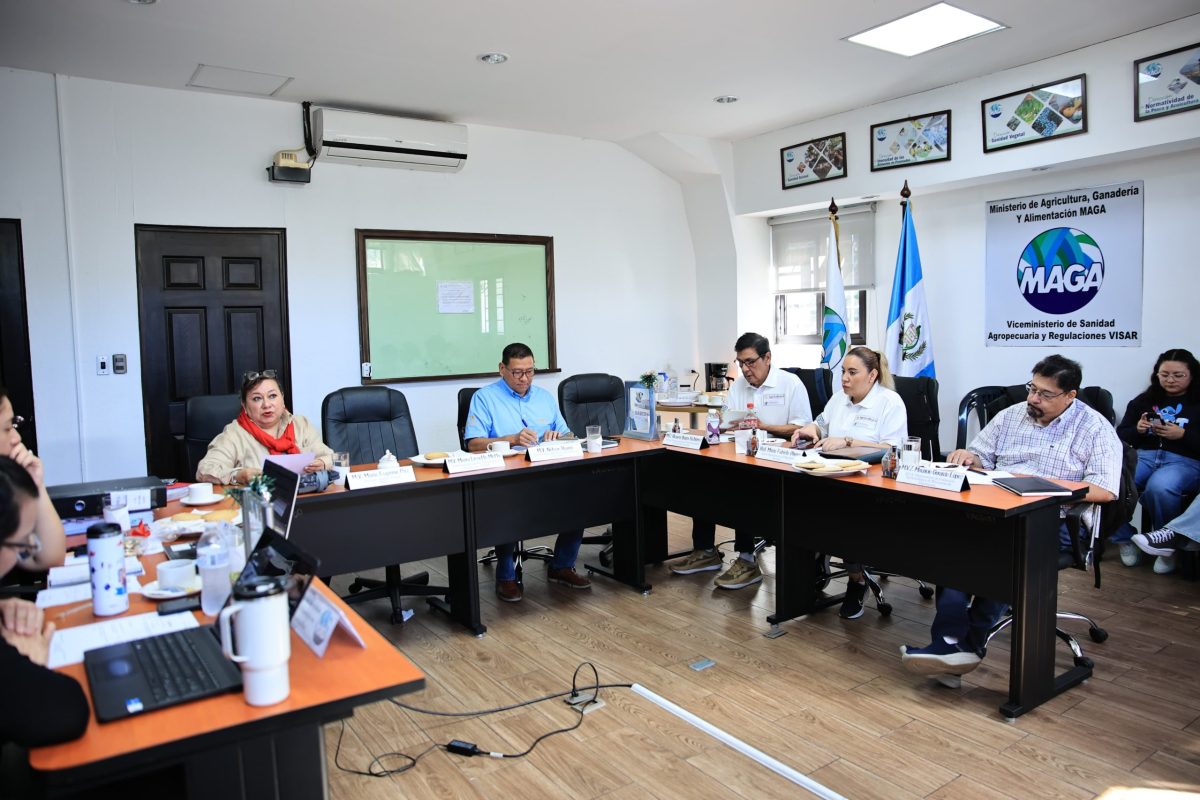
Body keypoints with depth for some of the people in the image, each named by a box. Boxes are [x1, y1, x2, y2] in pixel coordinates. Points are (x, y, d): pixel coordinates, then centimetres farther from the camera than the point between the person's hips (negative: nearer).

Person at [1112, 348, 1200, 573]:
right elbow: (1120, 435, 18)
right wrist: (1137, 430, -2)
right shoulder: (1143, 401, 22)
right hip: (1143, 455, 3)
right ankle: (1124, 539, -10)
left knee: (1159, 487, -39)